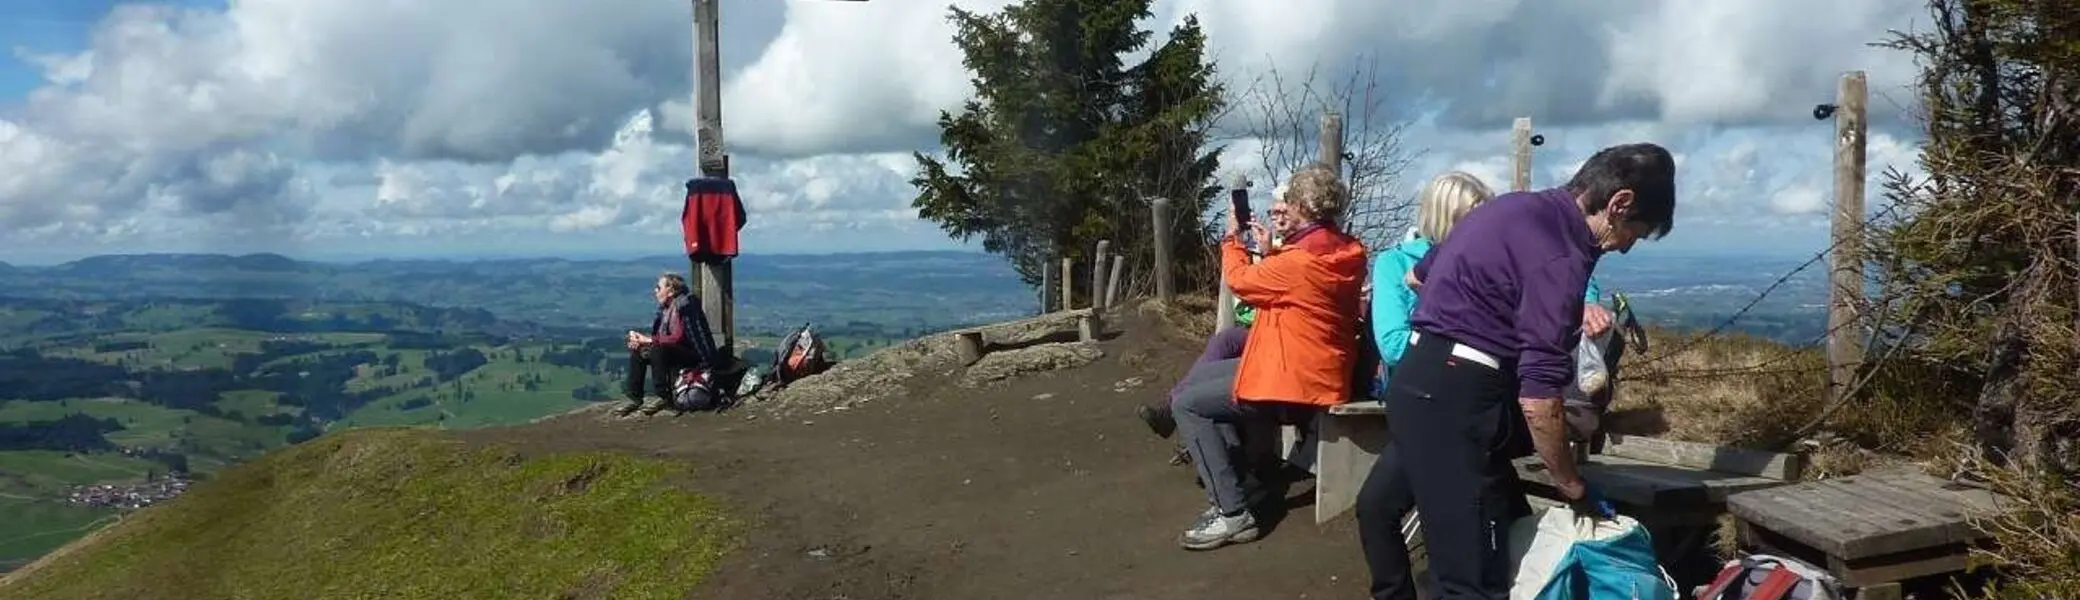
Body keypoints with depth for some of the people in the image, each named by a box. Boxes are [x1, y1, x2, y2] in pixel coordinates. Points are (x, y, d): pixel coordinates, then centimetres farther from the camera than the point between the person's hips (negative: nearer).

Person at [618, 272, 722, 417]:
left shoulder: (684, 306, -18)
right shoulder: (665, 308, 9)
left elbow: (678, 338, -27)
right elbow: (658, 336, 10)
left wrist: (648, 340, -21)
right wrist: (640, 339, -9)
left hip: (696, 356, -10)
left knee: (658, 350, -31)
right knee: (637, 351, 4)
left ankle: (662, 397, -21)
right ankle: (634, 398, 1)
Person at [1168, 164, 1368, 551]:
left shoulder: (1299, 261, -25)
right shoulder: (1345, 252, 3)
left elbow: (1240, 280, -7)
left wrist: (1232, 240, 9)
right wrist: (1270, 248, 18)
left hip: (1296, 378, -10)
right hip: (1318, 367, 10)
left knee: (1187, 403, -5)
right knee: (1205, 377, 22)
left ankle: (1233, 513, -8)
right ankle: (1239, 481, 23)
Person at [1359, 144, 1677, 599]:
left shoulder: (1518, 207, 14)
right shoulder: (1562, 254, -16)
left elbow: (1416, 276, 27)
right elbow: (1537, 398, -19)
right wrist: (1575, 490, -6)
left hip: (1419, 382, 10)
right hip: (1454, 397, -10)